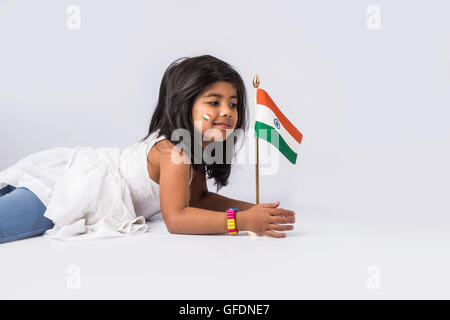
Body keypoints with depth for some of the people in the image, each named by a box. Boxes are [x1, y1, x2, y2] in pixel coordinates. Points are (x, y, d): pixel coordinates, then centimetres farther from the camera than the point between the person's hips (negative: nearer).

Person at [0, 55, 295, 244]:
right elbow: (176, 218, -27)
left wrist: (253, 208, -1)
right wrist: (241, 221, -31)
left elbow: (199, 197, 13)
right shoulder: (174, 149, -23)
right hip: (62, 188, -9)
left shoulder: (192, 147, 6)